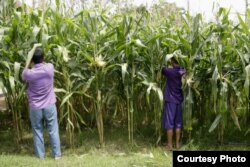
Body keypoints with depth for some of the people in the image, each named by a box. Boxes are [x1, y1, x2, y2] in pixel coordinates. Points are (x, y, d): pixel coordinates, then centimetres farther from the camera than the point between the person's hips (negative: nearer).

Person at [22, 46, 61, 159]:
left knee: (38, 132, 14)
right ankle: (57, 154, 20)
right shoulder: (49, 68, -13)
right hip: (50, 106, 1)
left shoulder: (29, 73, -15)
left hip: (35, 108, -1)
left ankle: (40, 155, 23)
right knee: (53, 131, 11)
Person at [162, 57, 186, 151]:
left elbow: (161, 69, -1)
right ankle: (177, 144, 19)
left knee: (169, 123, 1)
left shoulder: (170, 72, -15)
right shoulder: (183, 72, 0)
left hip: (170, 101, -5)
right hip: (179, 101, 5)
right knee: (178, 123, 12)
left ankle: (170, 145, 7)